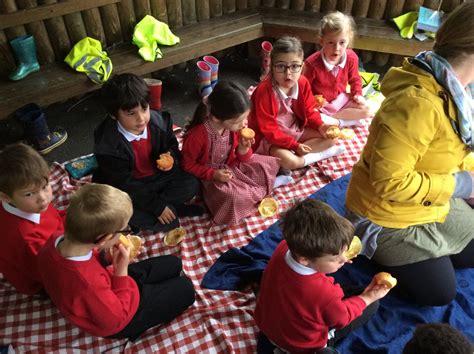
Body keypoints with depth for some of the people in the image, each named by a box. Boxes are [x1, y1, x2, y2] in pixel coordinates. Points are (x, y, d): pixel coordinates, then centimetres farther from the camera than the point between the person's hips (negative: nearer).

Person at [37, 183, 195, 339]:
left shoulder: (56, 242, -23)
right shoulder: (89, 283, -47)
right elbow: (116, 319, -28)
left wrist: (103, 255, -14)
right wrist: (122, 270, -28)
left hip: (107, 289, 7)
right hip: (113, 322, -7)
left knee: (174, 263, 10)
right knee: (185, 288, 5)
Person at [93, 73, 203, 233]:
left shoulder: (159, 122, -16)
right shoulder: (107, 146, -29)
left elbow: (171, 144, 6)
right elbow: (126, 184, -25)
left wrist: (171, 157, -20)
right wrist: (157, 207, -25)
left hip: (158, 175, 4)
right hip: (127, 188, -4)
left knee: (191, 184, -15)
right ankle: (175, 210, -13)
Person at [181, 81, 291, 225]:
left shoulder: (235, 128, -14)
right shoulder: (196, 136, -32)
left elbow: (241, 159, -1)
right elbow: (188, 165, -17)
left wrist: (243, 149, -24)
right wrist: (213, 174, -26)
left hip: (232, 166, 5)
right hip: (209, 177, -5)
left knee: (270, 163, -4)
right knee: (233, 197, -31)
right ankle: (269, 184, -10)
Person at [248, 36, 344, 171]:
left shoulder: (303, 83, -8)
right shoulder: (264, 91, -27)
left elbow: (309, 111, 6)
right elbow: (269, 130, -25)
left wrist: (320, 126, -14)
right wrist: (295, 145, -27)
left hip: (296, 130, 7)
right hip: (270, 138, -7)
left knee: (330, 137, -1)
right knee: (288, 161, -35)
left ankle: (295, 154, -11)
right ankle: (320, 154, -8)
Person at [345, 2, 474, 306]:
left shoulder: (450, 88, -3)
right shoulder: (419, 104, -36)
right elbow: (389, 182, -35)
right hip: (389, 215, -9)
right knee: (439, 293, 4)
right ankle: (379, 249, 19)